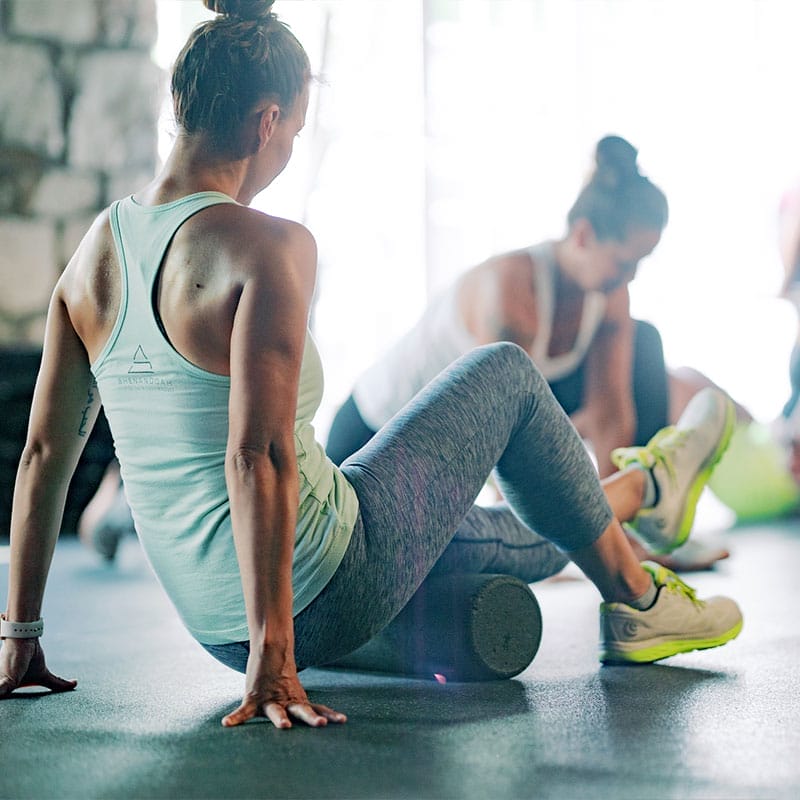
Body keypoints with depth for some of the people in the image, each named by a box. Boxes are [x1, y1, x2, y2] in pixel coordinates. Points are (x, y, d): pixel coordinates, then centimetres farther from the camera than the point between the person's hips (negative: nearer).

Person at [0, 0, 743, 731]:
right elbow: (258, 455, -29)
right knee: (506, 372, 15)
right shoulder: (268, 246, -21)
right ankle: (638, 602, 33)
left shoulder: (96, 246, 2)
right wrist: (273, 658, -26)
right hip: (324, 600, -7)